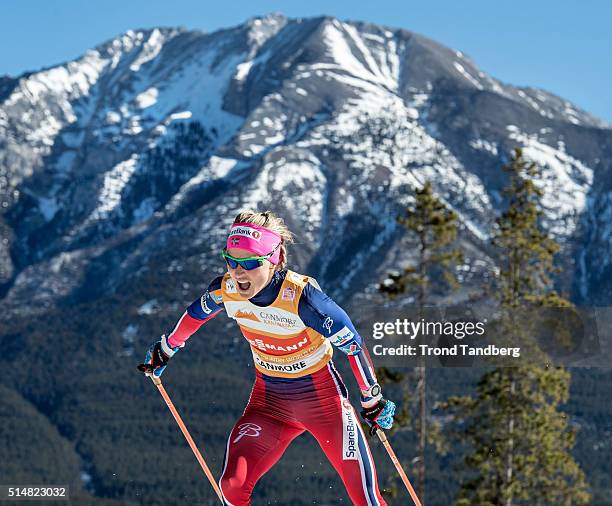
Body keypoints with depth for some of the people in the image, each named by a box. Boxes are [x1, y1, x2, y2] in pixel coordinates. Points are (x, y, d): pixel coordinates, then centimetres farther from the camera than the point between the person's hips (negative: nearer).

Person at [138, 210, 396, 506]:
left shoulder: (301, 296, -29)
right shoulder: (226, 290, -15)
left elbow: (353, 344, -17)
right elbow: (196, 314, 9)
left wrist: (372, 401, -6)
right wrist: (165, 350, 25)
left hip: (322, 397, -4)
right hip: (268, 400, 4)